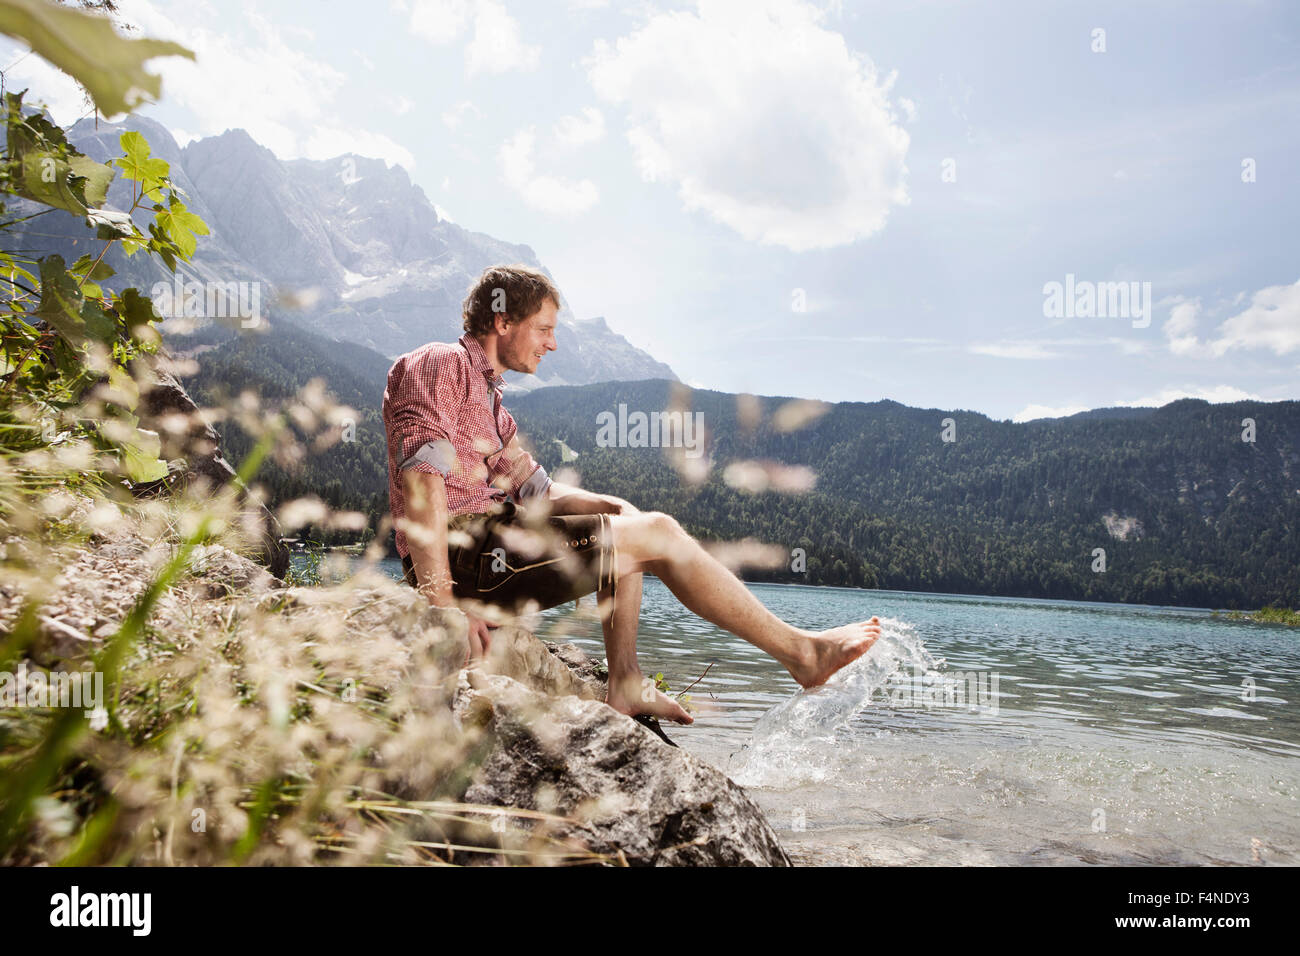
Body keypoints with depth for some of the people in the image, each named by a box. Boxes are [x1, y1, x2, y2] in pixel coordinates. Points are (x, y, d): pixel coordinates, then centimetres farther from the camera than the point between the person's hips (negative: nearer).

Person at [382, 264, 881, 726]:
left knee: (626, 532, 20)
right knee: (656, 534, -12)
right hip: (461, 553, -10)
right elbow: (421, 478, -20)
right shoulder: (443, 364, -5)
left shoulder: (486, 395, 25)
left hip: (485, 542, 10)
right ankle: (801, 651, -2)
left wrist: (605, 505, 2)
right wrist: (443, 604, -27)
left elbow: (536, 488, 21)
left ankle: (625, 685, 8)